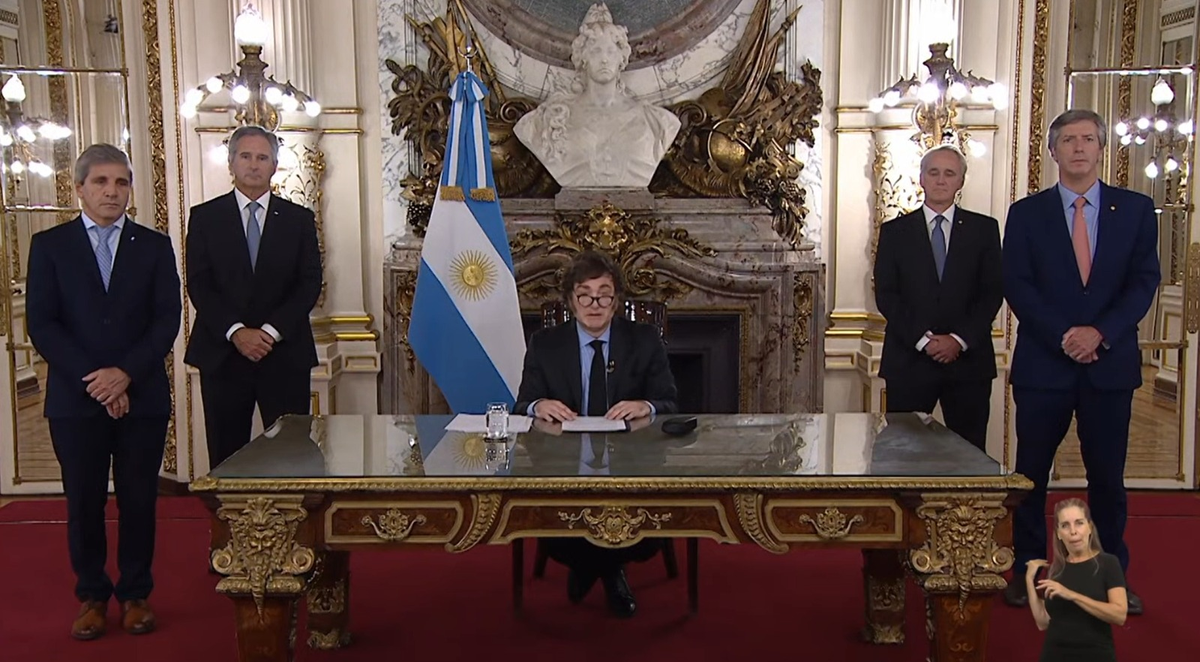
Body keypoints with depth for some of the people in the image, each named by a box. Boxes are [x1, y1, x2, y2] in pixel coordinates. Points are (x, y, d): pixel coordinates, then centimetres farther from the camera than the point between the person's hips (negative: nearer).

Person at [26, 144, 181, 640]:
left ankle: (135, 594, 16)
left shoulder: (154, 245, 8)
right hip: (74, 398, 0)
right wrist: (91, 379, -11)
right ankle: (92, 595, 18)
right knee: (84, 502, 5)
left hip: (142, 396, 1)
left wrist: (126, 372, -12)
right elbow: (41, 324, -2)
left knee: (139, 500, 5)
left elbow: (168, 318, 1)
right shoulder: (49, 245, 5)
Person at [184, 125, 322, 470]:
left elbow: (310, 283, 2)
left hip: (284, 354, 0)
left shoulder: (299, 219, 9)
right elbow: (198, 284, 0)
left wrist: (271, 331, -11)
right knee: (226, 457, 3)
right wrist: (236, 332, -13)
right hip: (223, 354, 0)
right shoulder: (205, 217, 8)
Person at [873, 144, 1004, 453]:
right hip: (909, 359, 0)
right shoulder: (895, 231, 9)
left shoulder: (984, 229, 9)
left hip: (968, 358, 0)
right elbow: (885, 295, 2)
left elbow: (993, 292, 3)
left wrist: (960, 340, -9)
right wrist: (922, 339, -10)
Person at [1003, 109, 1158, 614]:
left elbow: (1144, 282, -1)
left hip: (1110, 361, 1)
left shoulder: (1135, 209, 6)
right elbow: (1016, 286, -3)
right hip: (1043, 362, 0)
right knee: (1032, 473, 6)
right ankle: (1027, 569, 18)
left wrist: (1100, 333, -15)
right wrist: (1063, 336, -14)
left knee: (1108, 474, 8)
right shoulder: (1026, 213, 4)